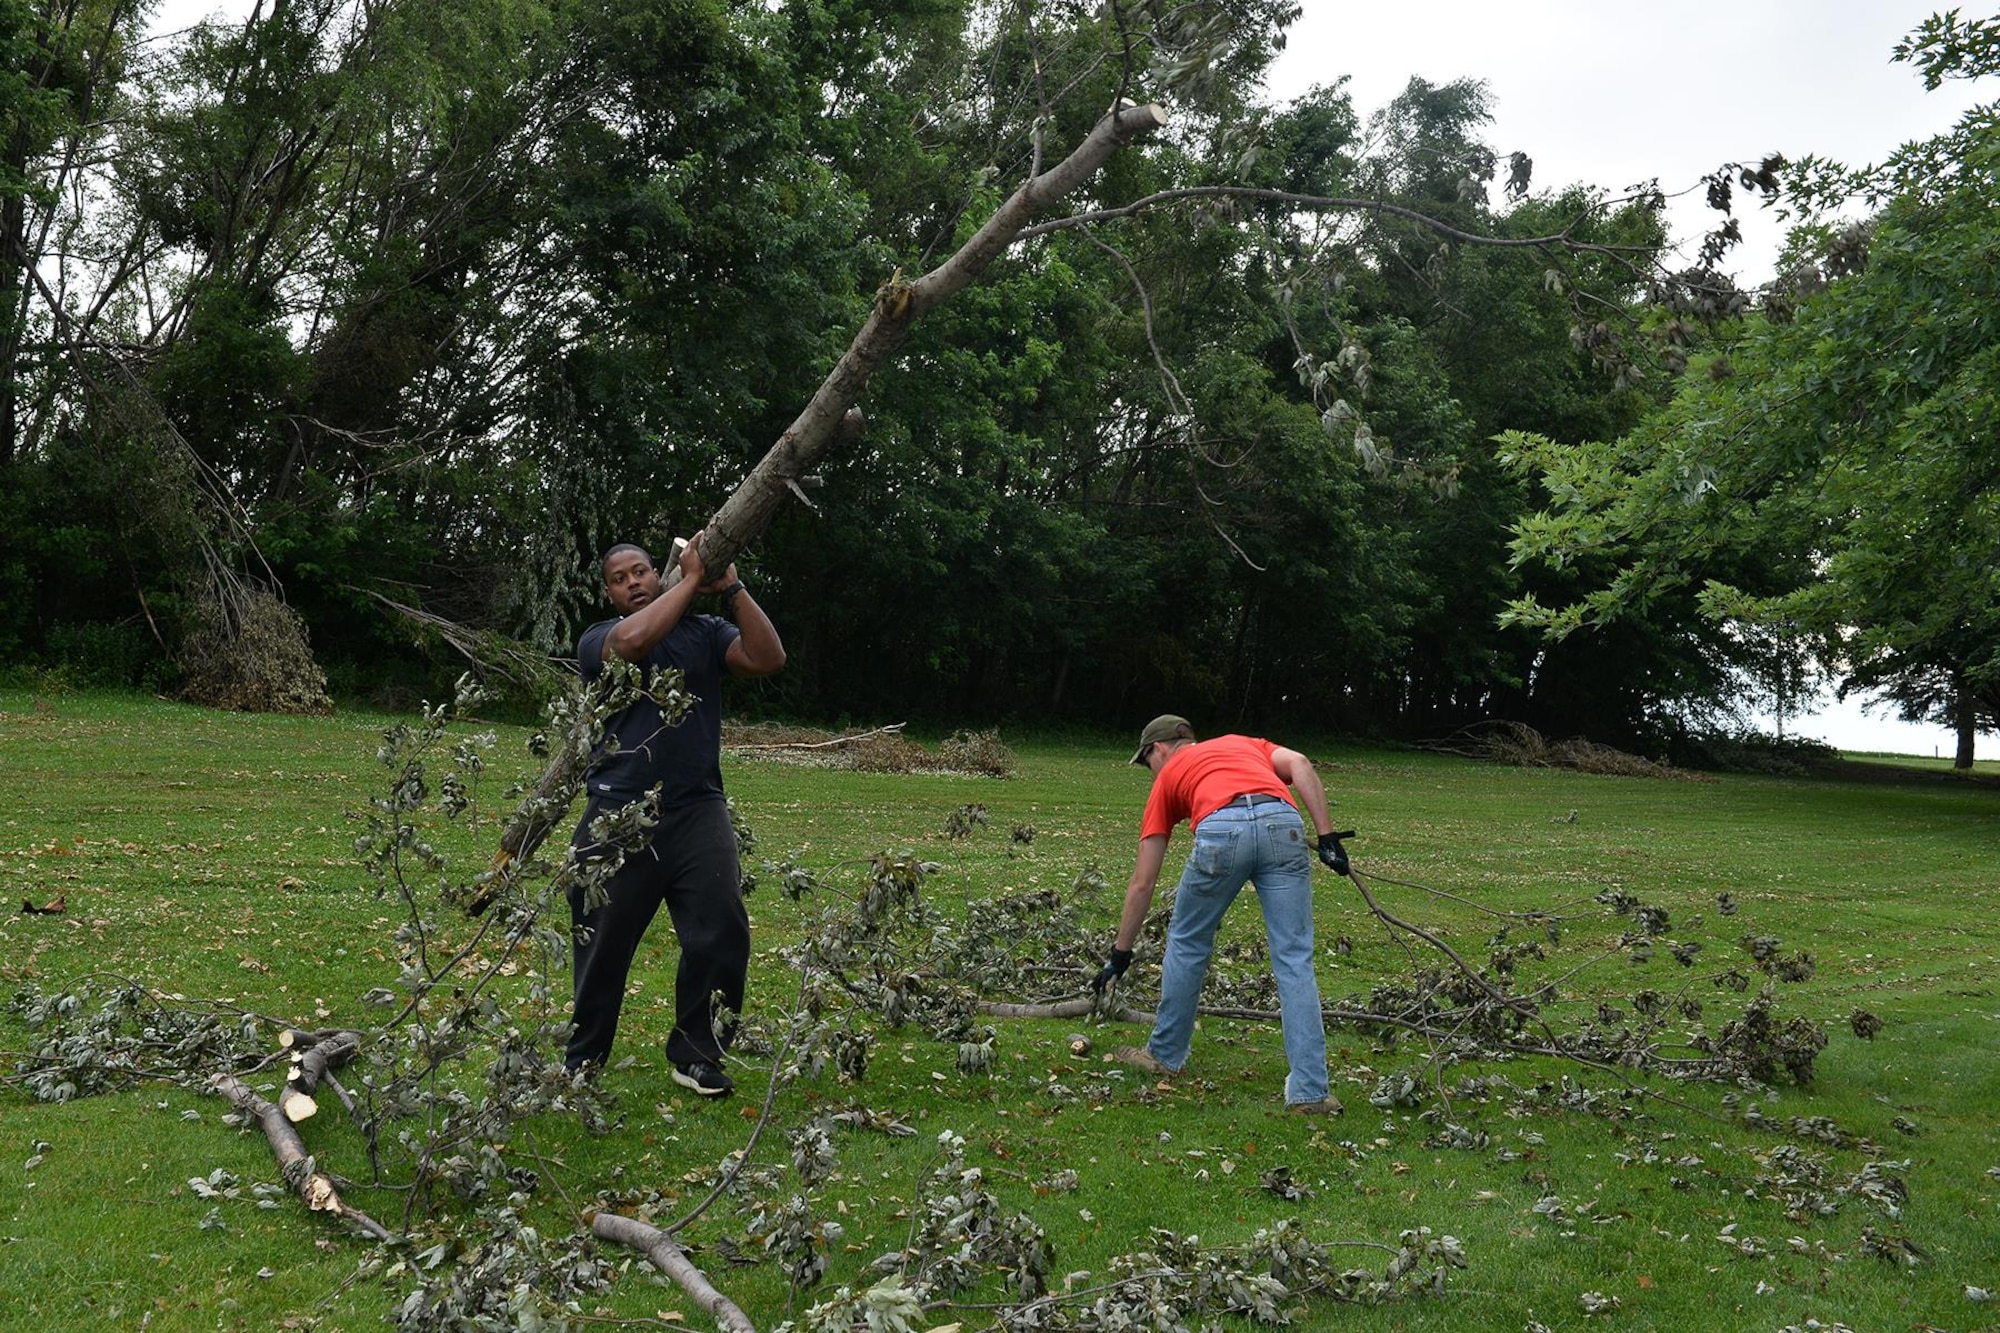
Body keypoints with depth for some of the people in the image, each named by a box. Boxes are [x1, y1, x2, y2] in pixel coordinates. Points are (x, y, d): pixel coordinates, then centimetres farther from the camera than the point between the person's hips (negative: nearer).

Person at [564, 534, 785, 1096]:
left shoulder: (704, 632, 11)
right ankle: (581, 1062, 24)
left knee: (722, 933, -9)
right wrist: (692, 579, -11)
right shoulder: (597, 640, 4)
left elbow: (767, 658, -4)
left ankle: (696, 1054, 6)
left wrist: (731, 588, -8)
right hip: (618, 813, -1)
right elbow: (635, 640, -19)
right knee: (603, 945, 7)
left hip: (697, 811, 1)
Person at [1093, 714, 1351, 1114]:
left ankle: (1165, 1054, 35)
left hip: (1221, 830, -2)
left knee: (1187, 945, 21)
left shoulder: (1168, 777, 32)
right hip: (1283, 823, 2)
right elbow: (1299, 764, 13)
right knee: (1294, 961, 6)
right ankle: (1310, 1090, 4)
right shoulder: (1243, 743, 39)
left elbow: (1142, 883, 32)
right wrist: (1326, 835, 11)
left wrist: (1120, 954, 39)